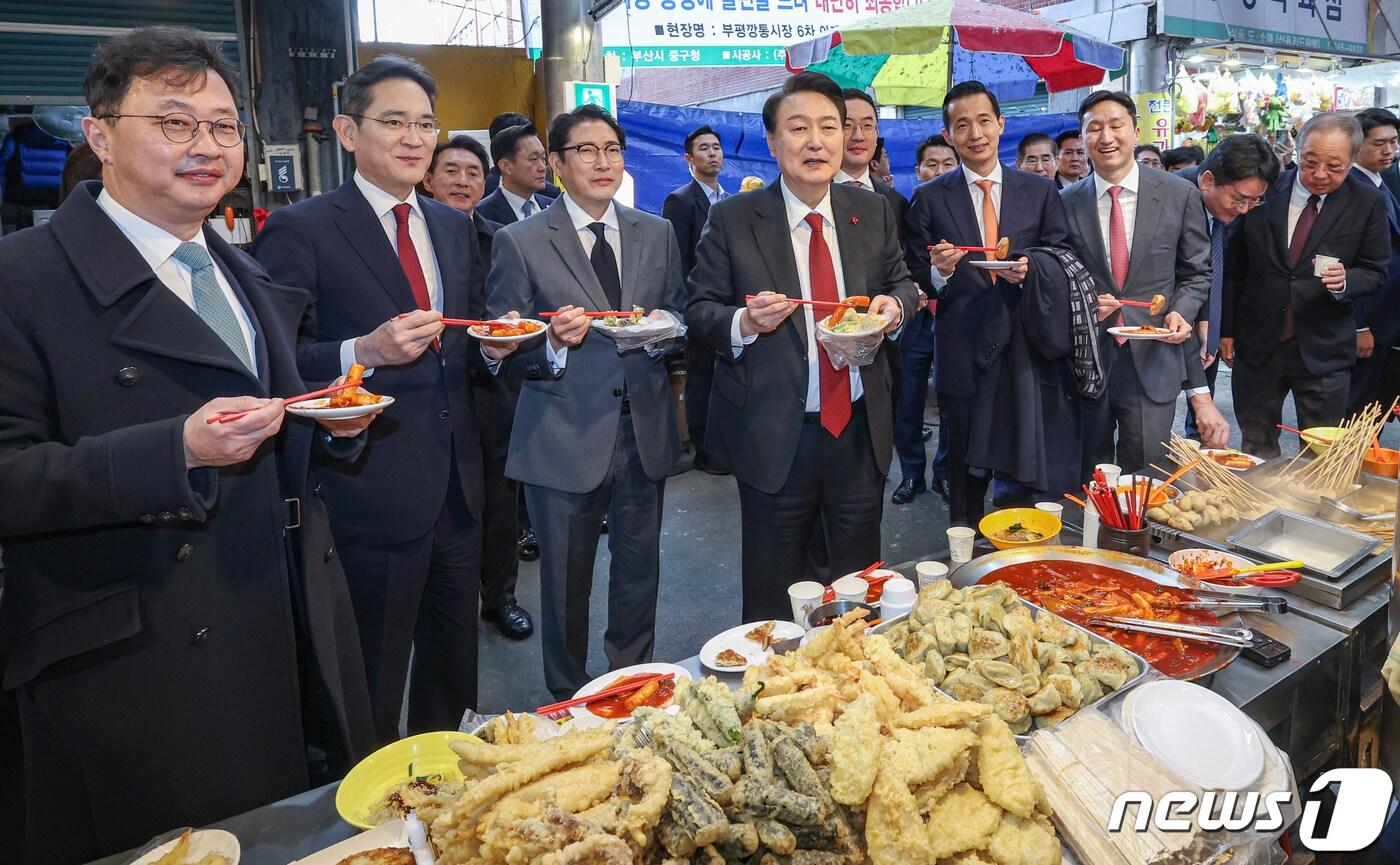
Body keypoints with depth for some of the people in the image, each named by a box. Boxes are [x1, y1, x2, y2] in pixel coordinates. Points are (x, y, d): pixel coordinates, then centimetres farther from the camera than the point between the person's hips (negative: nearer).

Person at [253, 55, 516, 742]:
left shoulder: (454, 226, 12)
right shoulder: (299, 230, -9)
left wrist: (492, 344, -2)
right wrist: (364, 352, -27)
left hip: (457, 487, 7)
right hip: (370, 494, -6)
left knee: (453, 669, 21)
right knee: (370, 692, 7)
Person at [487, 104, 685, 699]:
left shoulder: (657, 234, 9)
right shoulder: (519, 242, -3)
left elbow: (679, 319, 14)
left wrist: (665, 327, -9)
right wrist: (554, 343, -24)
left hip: (645, 432, 4)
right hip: (565, 439, -3)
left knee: (640, 572, 16)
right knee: (566, 583, 10)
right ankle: (568, 698, 32)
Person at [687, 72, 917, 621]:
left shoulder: (874, 211, 5)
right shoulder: (732, 220, -5)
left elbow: (901, 284, 15)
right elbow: (699, 311, -2)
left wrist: (894, 306, -8)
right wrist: (745, 322, -23)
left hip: (859, 430, 3)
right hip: (774, 434, -3)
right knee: (773, 598, 12)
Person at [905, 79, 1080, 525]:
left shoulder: (1041, 191, 7)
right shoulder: (929, 198, 3)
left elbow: (1065, 265, 7)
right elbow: (917, 279, 4)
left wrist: (1030, 272, -13)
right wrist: (940, 271, -18)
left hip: (1028, 348, 1)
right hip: (964, 351, -1)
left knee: (1031, 477, 8)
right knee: (967, 476, 9)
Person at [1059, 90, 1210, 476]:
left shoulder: (1180, 195, 1)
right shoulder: (1066, 203, 1)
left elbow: (1196, 272, 8)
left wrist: (1181, 312, -10)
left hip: (1153, 361, 0)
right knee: (1088, 482, 12)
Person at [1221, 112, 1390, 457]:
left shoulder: (1368, 203, -2)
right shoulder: (1265, 190, -2)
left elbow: (1375, 273, 3)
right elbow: (1235, 267, 4)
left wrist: (1345, 281, -20)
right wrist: (1227, 329, 5)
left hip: (1324, 351, 0)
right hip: (1257, 346, 1)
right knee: (1256, 451, 11)